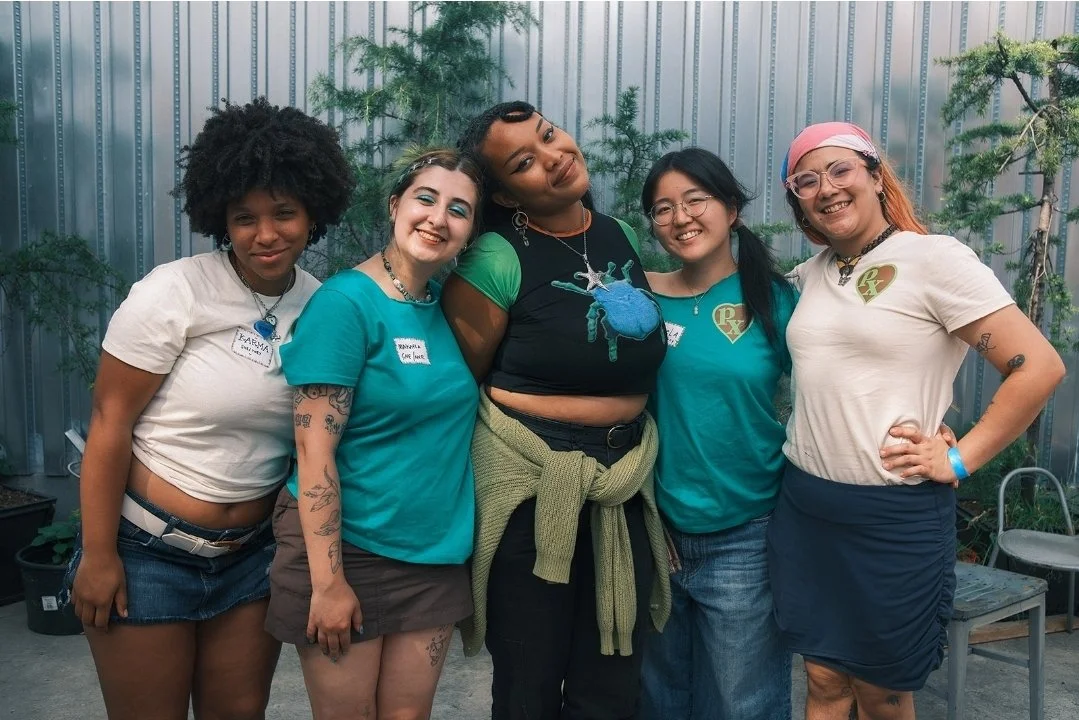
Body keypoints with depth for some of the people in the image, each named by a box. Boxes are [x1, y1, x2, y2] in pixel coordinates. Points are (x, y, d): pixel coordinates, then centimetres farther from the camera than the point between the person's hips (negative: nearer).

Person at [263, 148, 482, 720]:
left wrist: (455, 543, 5)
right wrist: (328, 580, -17)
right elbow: (315, 448, -17)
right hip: (347, 548, -5)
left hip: (435, 553, 6)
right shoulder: (346, 301, -15)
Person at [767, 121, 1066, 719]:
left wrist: (959, 459, -11)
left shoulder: (933, 258, -8)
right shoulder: (809, 274, 9)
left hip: (894, 513, -5)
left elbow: (1039, 367, -11)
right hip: (803, 506, 5)